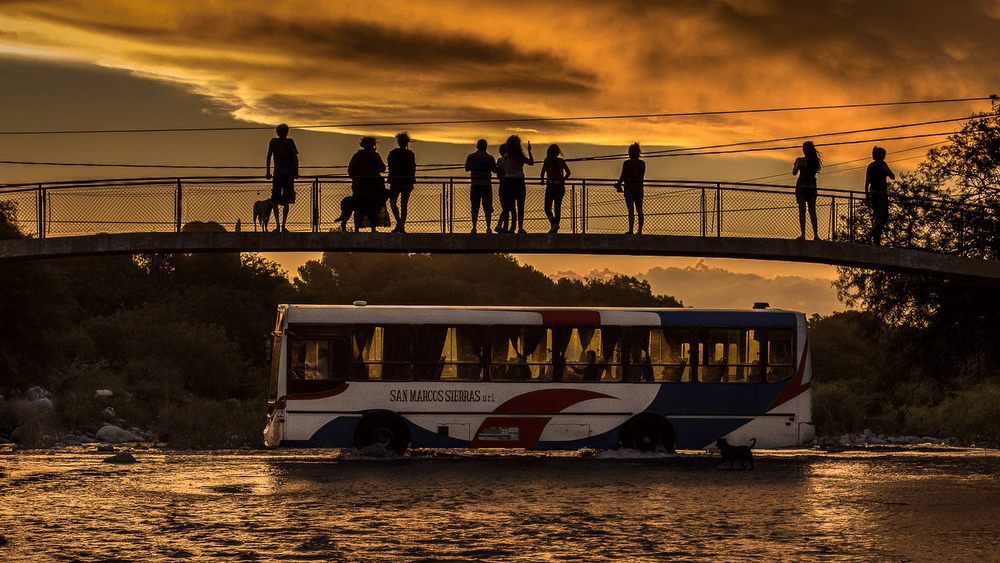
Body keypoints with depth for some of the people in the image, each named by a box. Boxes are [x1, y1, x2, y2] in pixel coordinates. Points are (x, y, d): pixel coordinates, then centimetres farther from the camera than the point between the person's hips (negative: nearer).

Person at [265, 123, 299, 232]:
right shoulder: (290, 142, 2)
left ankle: (277, 224, -7)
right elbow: (295, 157, -5)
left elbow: (269, 157, 0)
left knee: (275, 201, 6)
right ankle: (283, 226, -3)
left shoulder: (273, 142, 4)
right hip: (289, 175, 0)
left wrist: (268, 173, 4)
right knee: (286, 202, 3)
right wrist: (296, 172, -1)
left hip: (277, 175, 0)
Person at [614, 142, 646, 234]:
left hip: (629, 188, -4)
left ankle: (631, 230, -11)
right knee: (639, 210, 5)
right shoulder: (642, 164, 5)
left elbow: (623, 177, -5)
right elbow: (642, 177, 12)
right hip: (639, 188, 4)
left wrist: (618, 184, 12)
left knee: (631, 210, -7)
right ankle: (640, 231, 4)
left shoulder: (626, 163, -9)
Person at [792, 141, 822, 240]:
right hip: (812, 187, 4)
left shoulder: (801, 160, -9)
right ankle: (815, 234, 0)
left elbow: (794, 173, -4)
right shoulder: (816, 161, 5)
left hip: (801, 186, -4)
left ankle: (803, 234, -12)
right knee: (812, 211, 6)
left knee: (802, 210, -5)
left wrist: (795, 165, 15)